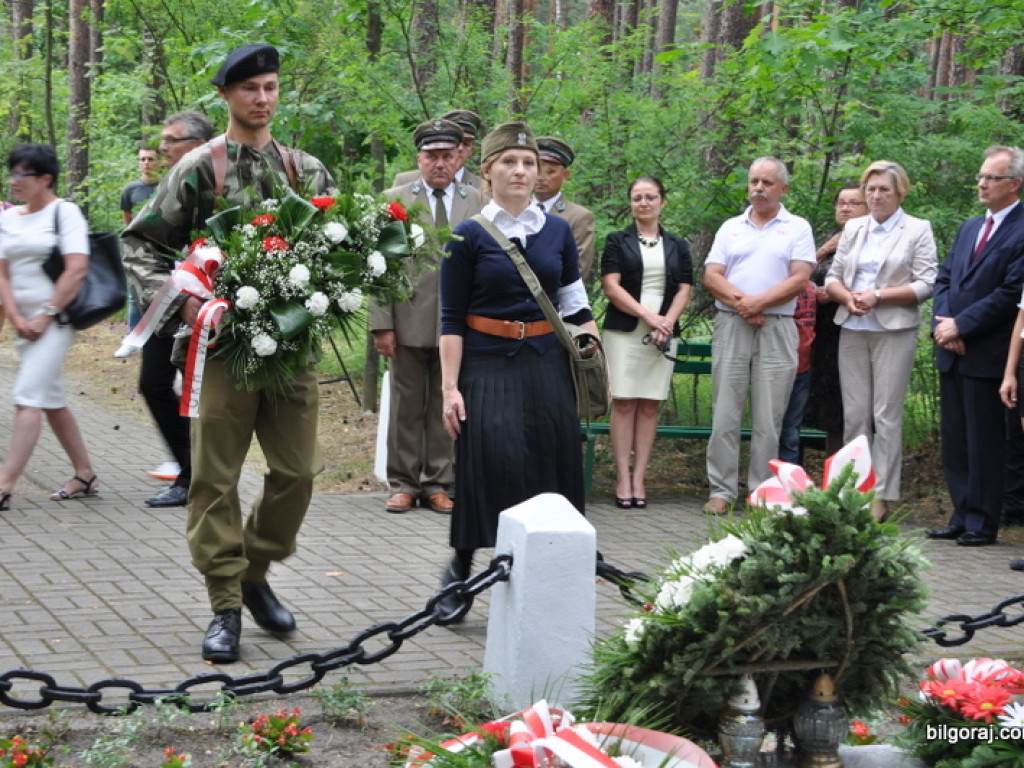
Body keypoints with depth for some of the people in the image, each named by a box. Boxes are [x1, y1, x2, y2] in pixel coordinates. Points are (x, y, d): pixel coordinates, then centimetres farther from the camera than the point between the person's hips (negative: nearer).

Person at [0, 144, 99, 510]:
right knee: (52, 400, 13)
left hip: (55, 320, -7)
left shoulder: (65, 212, -6)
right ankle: (85, 476, 24)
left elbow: (77, 270, -14)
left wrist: (45, 316, -15)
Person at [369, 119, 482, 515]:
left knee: (446, 406, 5)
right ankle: (403, 484, 14)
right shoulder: (395, 200, 5)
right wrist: (382, 324, -5)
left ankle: (438, 484, 13)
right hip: (409, 322, -1)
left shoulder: (476, 203, 7)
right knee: (406, 406, 5)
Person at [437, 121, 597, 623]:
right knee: (490, 467, -9)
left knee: (550, 468, 1)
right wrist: (450, 388, -9)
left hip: (547, 366, 4)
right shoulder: (468, 236, -2)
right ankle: (460, 570, 10)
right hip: (487, 368, -4)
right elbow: (451, 319, -3)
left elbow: (574, 305, 15)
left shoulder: (557, 231, 9)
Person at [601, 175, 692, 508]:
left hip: (663, 335, 2)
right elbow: (611, 287, -3)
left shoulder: (677, 246, 14)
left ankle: (639, 478, 2)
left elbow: (684, 290, 8)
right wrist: (648, 315, -13)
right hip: (624, 331, -2)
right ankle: (623, 478, -5)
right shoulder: (618, 241, 6)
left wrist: (668, 321, -10)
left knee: (649, 405, 1)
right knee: (624, 403, -6)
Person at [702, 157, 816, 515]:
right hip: (731, 326, 2)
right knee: (725, 414, -1)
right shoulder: (731, 228, 15)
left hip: (777, 329, -2)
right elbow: (711, 277, 6)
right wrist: (740, 302, -11)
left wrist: (759, 302, -13)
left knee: (769, 419, -1)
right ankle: (721, 491, 3)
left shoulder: (797, 228, 8)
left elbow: (799, 279, -4)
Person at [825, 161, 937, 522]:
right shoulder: (853, 228, 15)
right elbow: (833, 277, 15)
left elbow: (925, 285, -6)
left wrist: (878, 296, -14)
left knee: (887, 416, -5)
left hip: (894, 332, -4)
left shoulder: (918, 231, 1)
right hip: (853, 330, 4)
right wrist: (848, 297, -7)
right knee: (854, 414, 4)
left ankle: (882, 497, -2)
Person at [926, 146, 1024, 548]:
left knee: (984, 442, -1)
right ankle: (961, 517, 18)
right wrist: (943, 321, -3)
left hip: (987, 355, -8)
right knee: (954, 441, 11)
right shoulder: (969, 228, 17)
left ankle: (982, 522, 7)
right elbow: (944, 279, 15)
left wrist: (960, 325, -15)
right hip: (952, 351, 8)